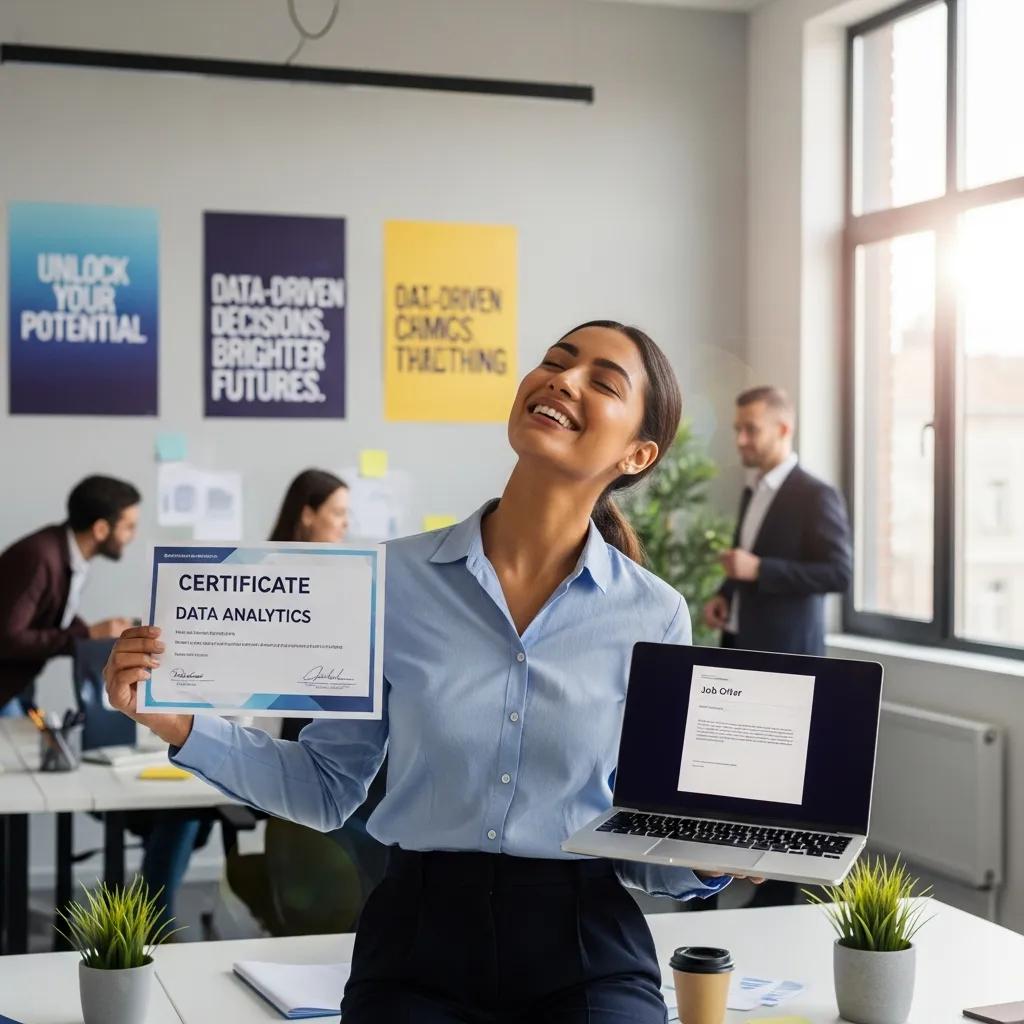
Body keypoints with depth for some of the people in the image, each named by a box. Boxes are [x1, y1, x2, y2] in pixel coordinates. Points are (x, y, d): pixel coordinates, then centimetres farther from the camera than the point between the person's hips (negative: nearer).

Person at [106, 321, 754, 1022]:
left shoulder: (655, 616, -1)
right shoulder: (397, 578, -1)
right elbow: (329, 786, 6)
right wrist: (181, 723, -6)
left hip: (586, 956, 0)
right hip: (416, 944, 0)